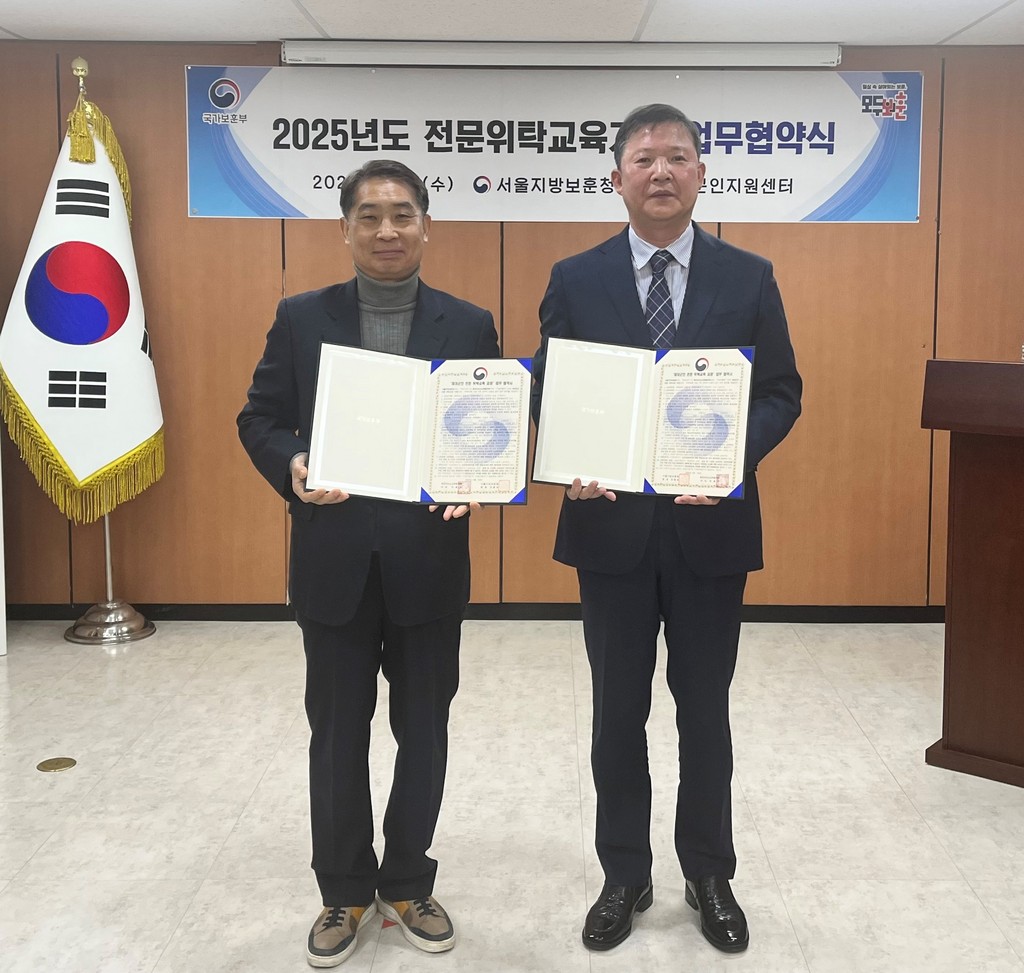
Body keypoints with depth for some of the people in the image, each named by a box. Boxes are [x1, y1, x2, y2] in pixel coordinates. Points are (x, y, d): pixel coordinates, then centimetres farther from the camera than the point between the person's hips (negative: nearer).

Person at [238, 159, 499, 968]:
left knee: (424, 728, 12)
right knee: (338, 733, 11)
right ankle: (345, 891, 30)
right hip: (334, 559, 0)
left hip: (429, 558, 0)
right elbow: (259, 419, 3)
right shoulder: (301, 318, 2)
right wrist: (291, 467, -18)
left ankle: (407, 883, 31)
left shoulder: (470, 325, 2)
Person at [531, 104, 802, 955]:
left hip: (711, 525, 0)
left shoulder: (749, 277, 2)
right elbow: (548, 394, 2)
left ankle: (710, 876, 31)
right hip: (612, 524, 0)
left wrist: (733, 454, -18)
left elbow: (782, 393, 1)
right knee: (618, 710, 11)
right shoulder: (576, 279, 1)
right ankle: (625, 877, 28)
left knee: (705, 709, 12)